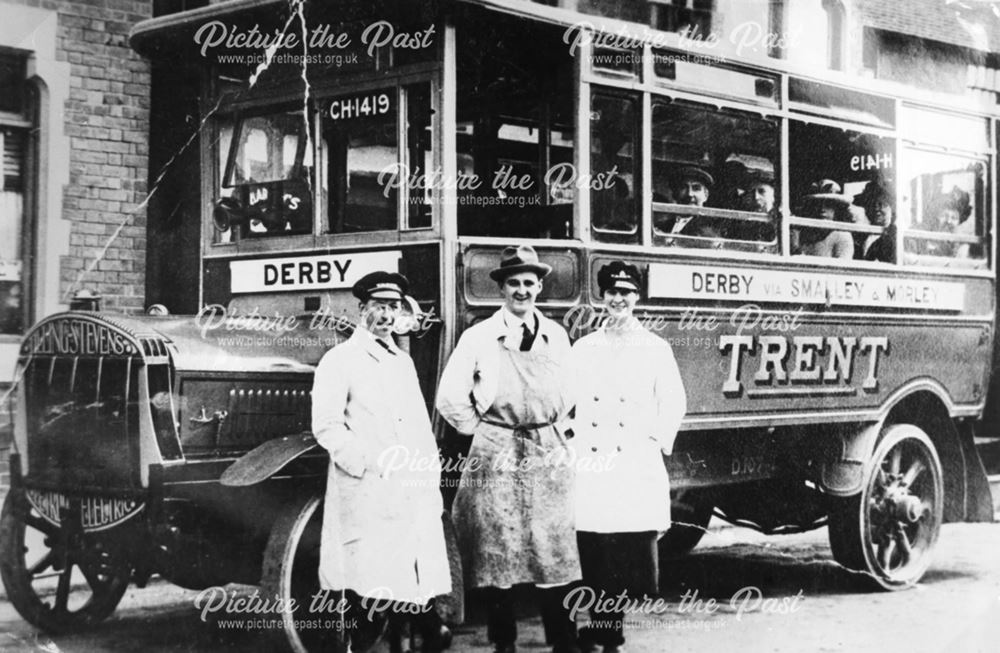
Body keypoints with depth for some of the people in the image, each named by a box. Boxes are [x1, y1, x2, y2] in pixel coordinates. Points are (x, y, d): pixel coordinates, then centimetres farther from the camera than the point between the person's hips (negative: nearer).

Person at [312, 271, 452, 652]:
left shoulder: (403, 362, 21)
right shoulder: (340, 360, -1)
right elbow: (326, 427, -9)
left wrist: (433, 484, 13)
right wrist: (370, 462, -17)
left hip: (415, 498, 6)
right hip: (367, 499, -6)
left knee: (421, 596, 4)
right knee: (370, 599, -7)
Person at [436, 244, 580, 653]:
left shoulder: (556, 336, 8)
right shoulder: (479, 338, -1)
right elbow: (450, 398, 0)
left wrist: (552, 430, 10)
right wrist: (480, 430, 2)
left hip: (548, 454, 2)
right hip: (496, 456, -2)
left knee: (554, 555, 2)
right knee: (496, 555, 2)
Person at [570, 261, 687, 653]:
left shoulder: (656, 348, 6)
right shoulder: (583, 348, 13)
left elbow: (674, 403, 7)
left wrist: (657, 441, -1)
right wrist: (571, 445, 4)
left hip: (637, 464, -2)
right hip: (589, 464, 2)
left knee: (632, 556, -5)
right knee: (593, 557, -2)